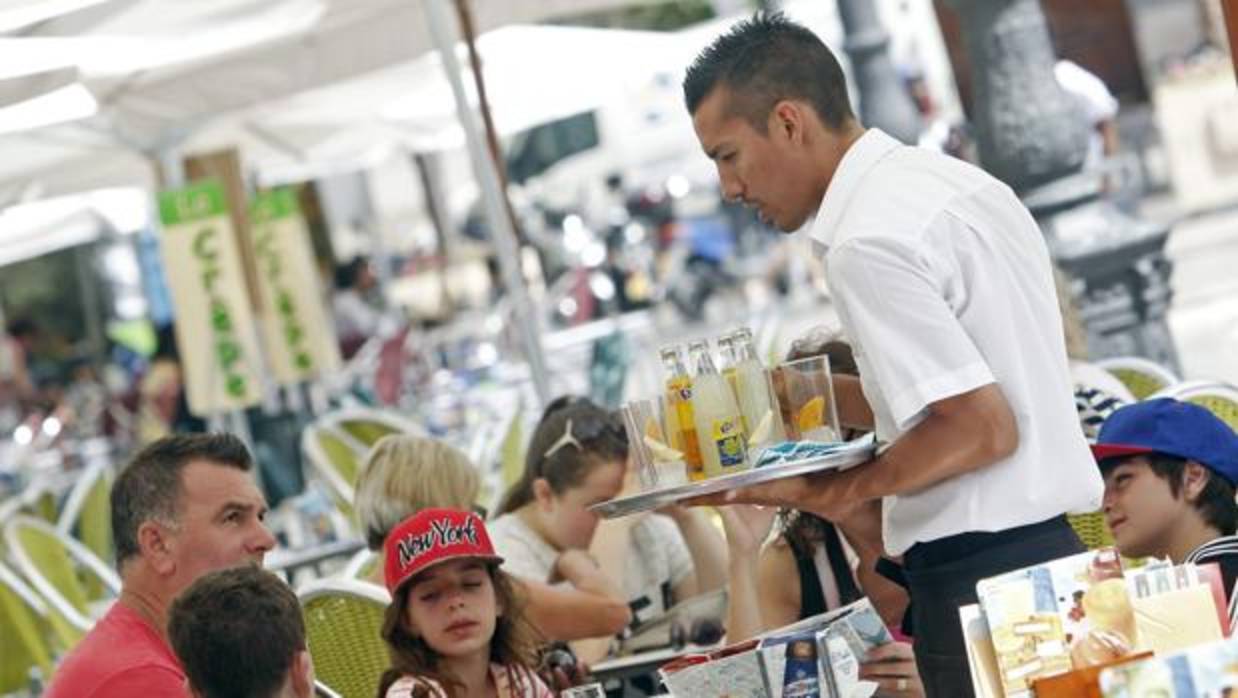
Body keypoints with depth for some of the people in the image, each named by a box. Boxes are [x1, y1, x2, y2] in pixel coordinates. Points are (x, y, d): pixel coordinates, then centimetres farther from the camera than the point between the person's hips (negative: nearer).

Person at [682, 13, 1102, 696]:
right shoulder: (958, 182, 12)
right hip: (1048, 547, 9)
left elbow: (983, 428, -20)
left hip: (978, 580, -9)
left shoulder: (868, 242, -17)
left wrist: (834, 495, -9)